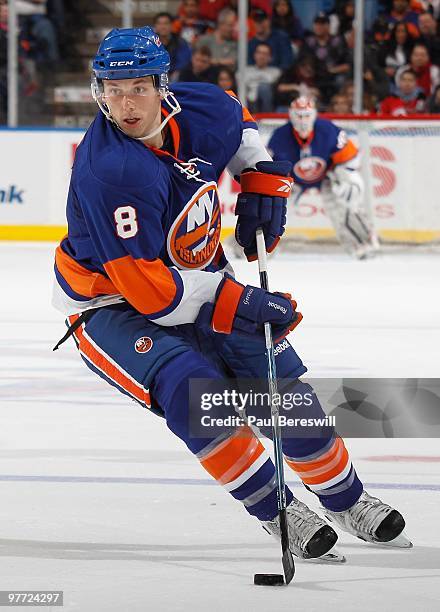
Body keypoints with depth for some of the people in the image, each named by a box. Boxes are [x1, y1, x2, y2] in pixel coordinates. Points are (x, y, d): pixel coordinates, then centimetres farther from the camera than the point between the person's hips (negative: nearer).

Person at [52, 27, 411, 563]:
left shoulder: (202, 111, -13)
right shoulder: (109, 172, -33)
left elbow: (239, 123, 16)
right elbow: (145, 287, -32)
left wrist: (262, 181, 2)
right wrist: (235, 303, -31)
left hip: (198, 278, 6)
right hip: (112, 305, -6)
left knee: (283, 383, 2)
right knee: (192, 387, -30)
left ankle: (346, 499, 24)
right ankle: (275, 510, -13)